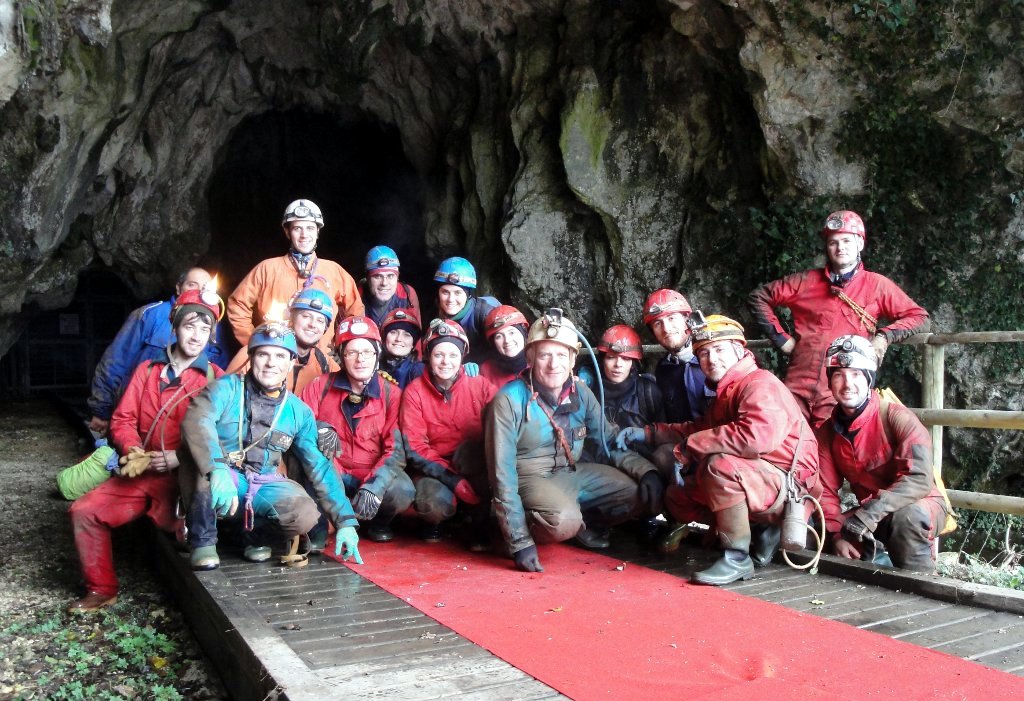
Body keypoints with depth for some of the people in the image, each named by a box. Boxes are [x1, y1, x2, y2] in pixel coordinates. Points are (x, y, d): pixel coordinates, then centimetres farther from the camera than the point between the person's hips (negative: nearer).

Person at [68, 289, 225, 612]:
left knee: (185, 528, -29)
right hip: (140, 473, 5)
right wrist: (133, 451, -10)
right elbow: (123, 418, 9)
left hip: (185, 479, -5)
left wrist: (179, 458, -19)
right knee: (84, 512, -3)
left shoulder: (215, 378, -1)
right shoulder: (148, 369, 12)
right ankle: (101, 589, 13)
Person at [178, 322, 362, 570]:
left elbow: (320, 468, 0)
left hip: (262, 485, 3)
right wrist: (219, 470, -47)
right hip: (213, 480, -3)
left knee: (306, 515, -24)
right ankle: (203, 539, -13)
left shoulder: (299, 412, 0)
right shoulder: (227, 388, -10)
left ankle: (254, 530, 10)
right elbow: (196, 421, -30)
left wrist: (346, 521, -7)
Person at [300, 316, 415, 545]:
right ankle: (317, 531, -13)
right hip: (333, 475, 0)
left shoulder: (390, 392, -6)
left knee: (403, 491, -31)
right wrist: (318, 429, -28)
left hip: (374, 475, 0)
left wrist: (373, 487, -28)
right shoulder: (321, 386, -3)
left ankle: (378, 524, 9)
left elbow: (396, 450, -13)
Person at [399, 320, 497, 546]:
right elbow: (414, 446, -10)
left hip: (473, 468, 1)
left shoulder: (481, 386, -3)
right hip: (434, 468, -1)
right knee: (435, 504, -33)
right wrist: (454, 480, -20)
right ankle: (433, 521, 7)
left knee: (471, 450, -33)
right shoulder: (414, 391, -5)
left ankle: (480, 523, -11)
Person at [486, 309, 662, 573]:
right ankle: (530, 530, -2)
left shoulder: (581, 393, -3)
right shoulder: (509, 400, -20)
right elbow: (502, 472, -19)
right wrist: (519, 542, -22)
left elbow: (611, 441, 8)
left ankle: (584, 523, 11)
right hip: (532, 478, -6)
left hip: (575, 473, 6)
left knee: (643, 493, -8)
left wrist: (645, 470, -13)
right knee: (563, 520, -36)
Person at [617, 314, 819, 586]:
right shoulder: (726, 392, 14)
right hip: (756, 481, 10)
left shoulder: (760, 384, -17)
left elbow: (758, 436, -36)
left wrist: (690, 445, -26)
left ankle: (737, 559, -20)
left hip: (789, 483, -10)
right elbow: (700, 428, 27)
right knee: (677, 497, 11)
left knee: (720, 464, -36)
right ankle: (765, 530, 9)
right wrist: (648, 432, 19)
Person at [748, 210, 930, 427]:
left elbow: (919, 317, 11)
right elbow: (759, 297, 19)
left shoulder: (876, 285, 10)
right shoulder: (806, 281, 14)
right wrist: (781, 338, 10)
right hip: (797, 389, 2)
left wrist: (884, 336, -5)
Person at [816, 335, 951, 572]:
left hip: (920, 505, -5)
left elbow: (919, 478, -30)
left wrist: (868, 514, -38)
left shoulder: (896, 417, -20)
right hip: (868, 514, 6)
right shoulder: (827, 432, -3)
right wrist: (838, 534, -20)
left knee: (907, 517, -37)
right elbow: (826, 490, -4)